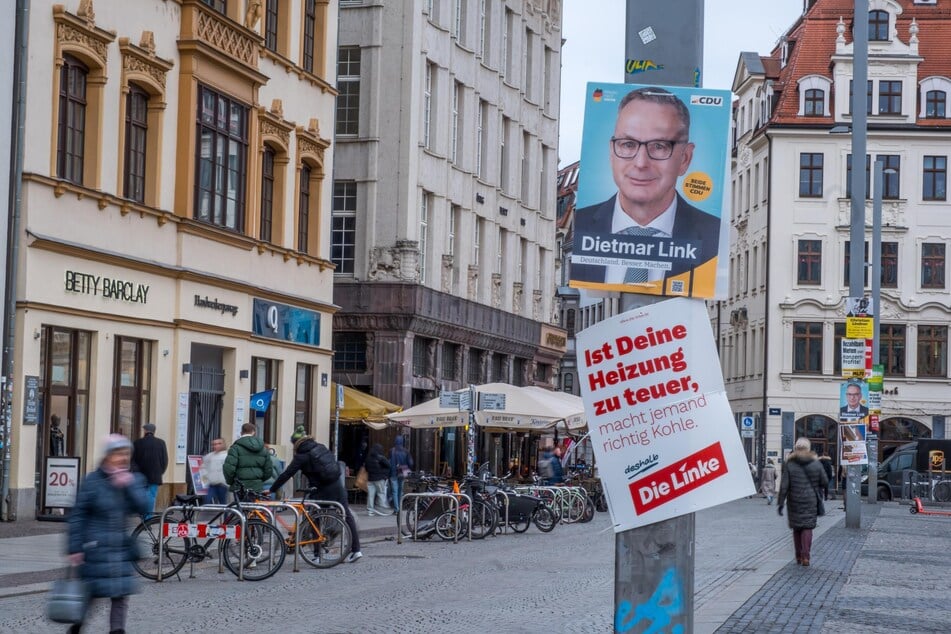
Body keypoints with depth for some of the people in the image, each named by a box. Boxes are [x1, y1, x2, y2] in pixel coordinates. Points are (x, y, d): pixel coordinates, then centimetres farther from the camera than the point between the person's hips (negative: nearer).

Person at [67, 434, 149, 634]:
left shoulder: (134, 480, 6)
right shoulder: (93, 481, -6)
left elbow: (144, 508, -7)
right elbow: (78, 516, -4)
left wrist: (129, 486, -18)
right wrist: (75, 547, -8)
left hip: (122, 548, 4)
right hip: (96, 549, -4)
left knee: (121, 595, 3)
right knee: (90, 594, 3)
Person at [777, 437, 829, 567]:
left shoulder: (789, 465, -6)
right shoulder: (816, 464, -3)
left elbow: (784, 486, -8)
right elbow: (825, 482, 1)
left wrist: (780, 503, -3)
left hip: (795, 501, 0)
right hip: (811, 501, 0)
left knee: (796, 528, 12)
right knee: (807, 527, 1)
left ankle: (798, 557, 17)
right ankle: (805, 556, -11)